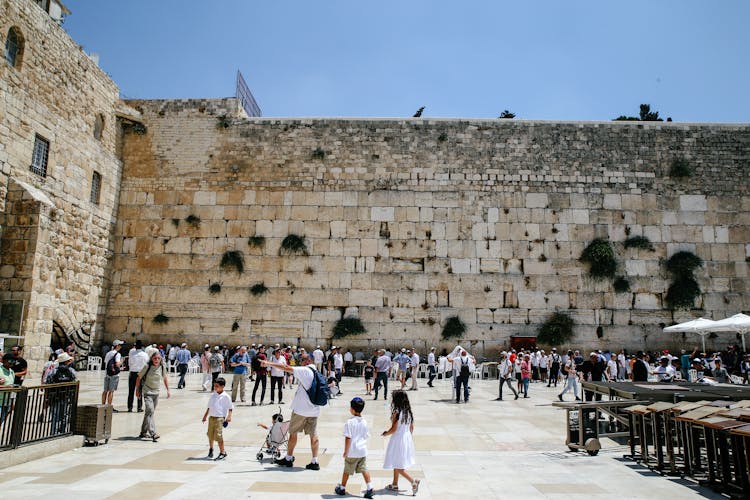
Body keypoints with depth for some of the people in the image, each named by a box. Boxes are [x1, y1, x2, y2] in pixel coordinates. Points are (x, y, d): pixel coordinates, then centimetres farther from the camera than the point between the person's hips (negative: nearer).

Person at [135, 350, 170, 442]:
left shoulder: (162, 367, -3)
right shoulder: (147, 367, -12)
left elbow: (165, 378, 13)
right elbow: (139, 378, 0)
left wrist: (168, 390, 11)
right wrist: (137, 390, 4)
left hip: (156, 393, 4)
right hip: (147, 392, -4)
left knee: (149, 412, 13)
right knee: (150, 411, -17)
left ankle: (143, 432, 27)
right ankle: (153, 433, -22)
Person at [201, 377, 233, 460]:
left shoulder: (225, 396, -7)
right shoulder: (212, 395, 9)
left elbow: (230, 407, -4)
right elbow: (209, 406, 19)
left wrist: (229, 416, -15)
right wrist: (205, 416, 20)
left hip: (220, 418, -6)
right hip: (211, 417, 6)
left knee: (218, 435, -12)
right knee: (210, 434, 15)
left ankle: (222, 452, -1)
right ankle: (211, 449, 40)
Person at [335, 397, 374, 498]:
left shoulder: (349, 422, -18)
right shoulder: (364, 422, 1)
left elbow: (348, 438, -18)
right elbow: (366, 436, 10)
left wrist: (346, 452, -10)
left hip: (352, 452, -5)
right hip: (362, 451, 5)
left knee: (347, 471, 12)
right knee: (364, 470, 9)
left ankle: (342, 488, 28)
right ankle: (369, 489, 2)